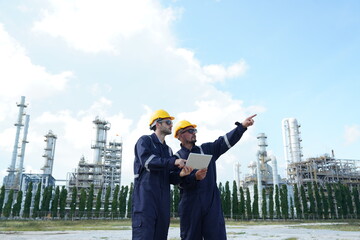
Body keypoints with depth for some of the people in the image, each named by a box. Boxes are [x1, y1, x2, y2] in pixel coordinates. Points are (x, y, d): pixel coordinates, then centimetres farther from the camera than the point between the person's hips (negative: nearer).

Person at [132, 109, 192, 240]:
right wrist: (174, 162, -22)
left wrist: (180, 174, -5)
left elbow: (169, 178, 18)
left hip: (163, 200, 7)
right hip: (145, 195, -6)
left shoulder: (168, 150, 23)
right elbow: (147, 161, -17)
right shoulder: (145, 141, 4)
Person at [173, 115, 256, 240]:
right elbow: (180, 180, -7)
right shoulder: (177, 157, 5)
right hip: (190, 205, -2)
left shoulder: (207, 149, 16)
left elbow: (224, 141, 4)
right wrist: (195, 177, -25)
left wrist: (242, 126, -6)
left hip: (212, 202, 2)